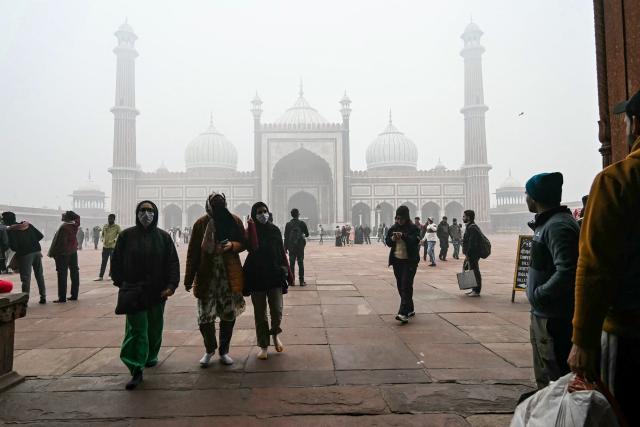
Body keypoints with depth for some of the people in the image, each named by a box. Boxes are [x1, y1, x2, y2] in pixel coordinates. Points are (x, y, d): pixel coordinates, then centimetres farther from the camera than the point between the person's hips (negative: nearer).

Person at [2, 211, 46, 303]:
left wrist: (17, 251, 6)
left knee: (26, 278, -1)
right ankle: (43, 297, 17)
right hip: (37, 251, 5)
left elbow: (13, 246, -14)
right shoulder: (28, 225, 10)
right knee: (39, 275, 13)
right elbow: (40, 236, 8)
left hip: (25, 254, -5)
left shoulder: (10, 230, -6)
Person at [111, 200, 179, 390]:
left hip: (157, 292, 2)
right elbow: (116, 261, 4)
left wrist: (171, 285, -10)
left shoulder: (163, 237, 1)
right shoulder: (126, 235, 0)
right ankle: (136, 370, 0)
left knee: (155, 328, 15)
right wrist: (121, 283, -1)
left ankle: (151, 356, 37)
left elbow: (173, 262, -1)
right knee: (136, 329, -5)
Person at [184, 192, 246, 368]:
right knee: (204, 317, 1)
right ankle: (209, 350, 26)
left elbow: (242, 243, 8)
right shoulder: (201, 223, -2)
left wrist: (232, 245, -15)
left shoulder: (235, 221, 1)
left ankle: (224, 351, 27)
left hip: (230, 276, 1)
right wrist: (189, 279, -3)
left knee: (229, 315, 8)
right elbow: (193, 252, -1)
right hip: (206, 276, -1)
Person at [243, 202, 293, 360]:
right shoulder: (250, 231, -2)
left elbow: (282, 253, 8)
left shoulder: (275, 230, 5)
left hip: (275, 275, 1)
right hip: (256, 277, -1)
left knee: (277, 311, -4)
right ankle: (263, 345, 20)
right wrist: (251, 225, -22)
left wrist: (288, 273, 7)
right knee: (260, 313, 6)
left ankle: (275, 334, 26)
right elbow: (253, 247, -23)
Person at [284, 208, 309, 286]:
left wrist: (285, 247, 6)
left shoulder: (288, 224, 0)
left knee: (291, 263, 5)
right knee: (301, 263, 3)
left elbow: (286, 237, 1)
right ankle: (301, 281, 3)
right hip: (300, 246, -1)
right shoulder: (302, 223, -4)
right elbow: (307, 234, 3)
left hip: (291, 246, 1)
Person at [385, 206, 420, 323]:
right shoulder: (393, 228, 8)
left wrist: (403, 236, -31)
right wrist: (392, 239, -12)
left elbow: (415, 241, -19)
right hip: (396, 261, 6)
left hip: (410, 261, -6)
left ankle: (403, 313, -17)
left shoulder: (414, 228, -6)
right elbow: (387, 241, 9)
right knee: (400, 286, 12)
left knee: (406, 285, -13)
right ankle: (410, 309, 27)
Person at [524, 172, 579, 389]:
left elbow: (566, 272, -32)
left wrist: (538, 295, -22)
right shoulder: (547, 222, 10)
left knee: (557, 377, 3)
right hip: (542, 314, 10)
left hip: (554, 318, -10)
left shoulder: (558, 226, -21)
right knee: (544, 375, 24)